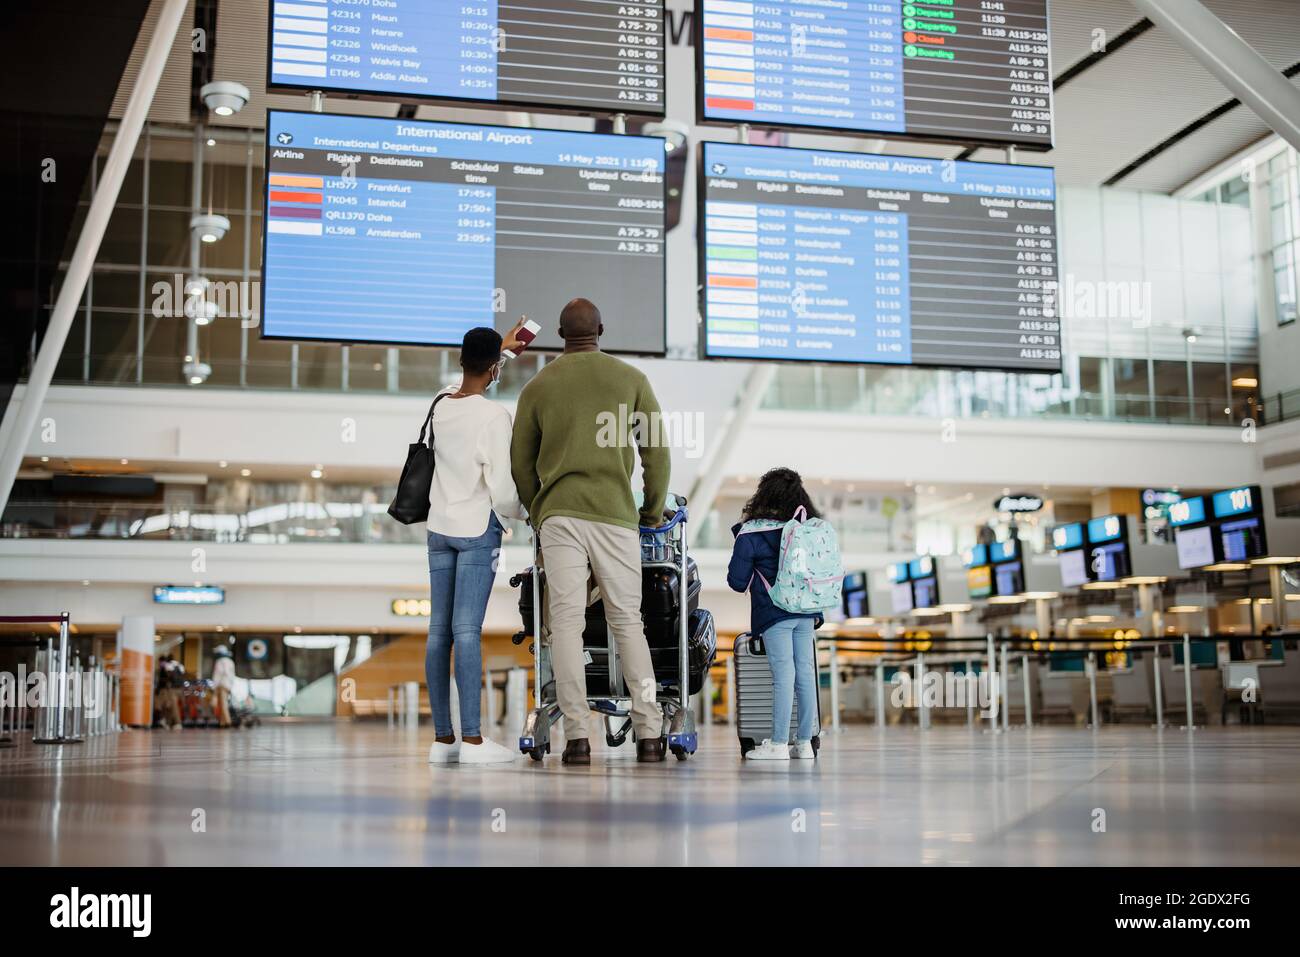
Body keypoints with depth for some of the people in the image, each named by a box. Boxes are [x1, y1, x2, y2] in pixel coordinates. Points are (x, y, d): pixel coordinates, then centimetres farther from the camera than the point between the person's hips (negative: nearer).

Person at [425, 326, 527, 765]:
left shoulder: (440, 406, 7)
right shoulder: (494, 416, -13)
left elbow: (464, 387, 31)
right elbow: (501, 489, -16)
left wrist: (504, 347, 45)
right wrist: (523, 513, 6)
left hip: (439, 528, 6)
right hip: (478, 529, -6)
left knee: (439, 631, 4)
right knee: (467, 631, -9)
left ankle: (442, 738, 7)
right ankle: (472, 738, -9)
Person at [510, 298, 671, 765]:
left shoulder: (538, 386, 10)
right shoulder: (631, 379, 7)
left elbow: (521, 463, 11)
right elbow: (656, 450, 6)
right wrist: (653, 510, 17)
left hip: (559, 515, 0)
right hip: (616, 515, 0)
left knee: (566, 621, -1)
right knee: (628, 622, 6)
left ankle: (577, 735, -7)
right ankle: (649, 733, 2)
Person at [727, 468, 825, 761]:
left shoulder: (751, 534, -7)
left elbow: (737, 581, -5)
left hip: (773, 614, -5)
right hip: (806, 614, 5)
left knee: (783, 676, -6)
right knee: (805, 674, 7)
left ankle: (778, 744, -3)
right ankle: (804, 742, 13)